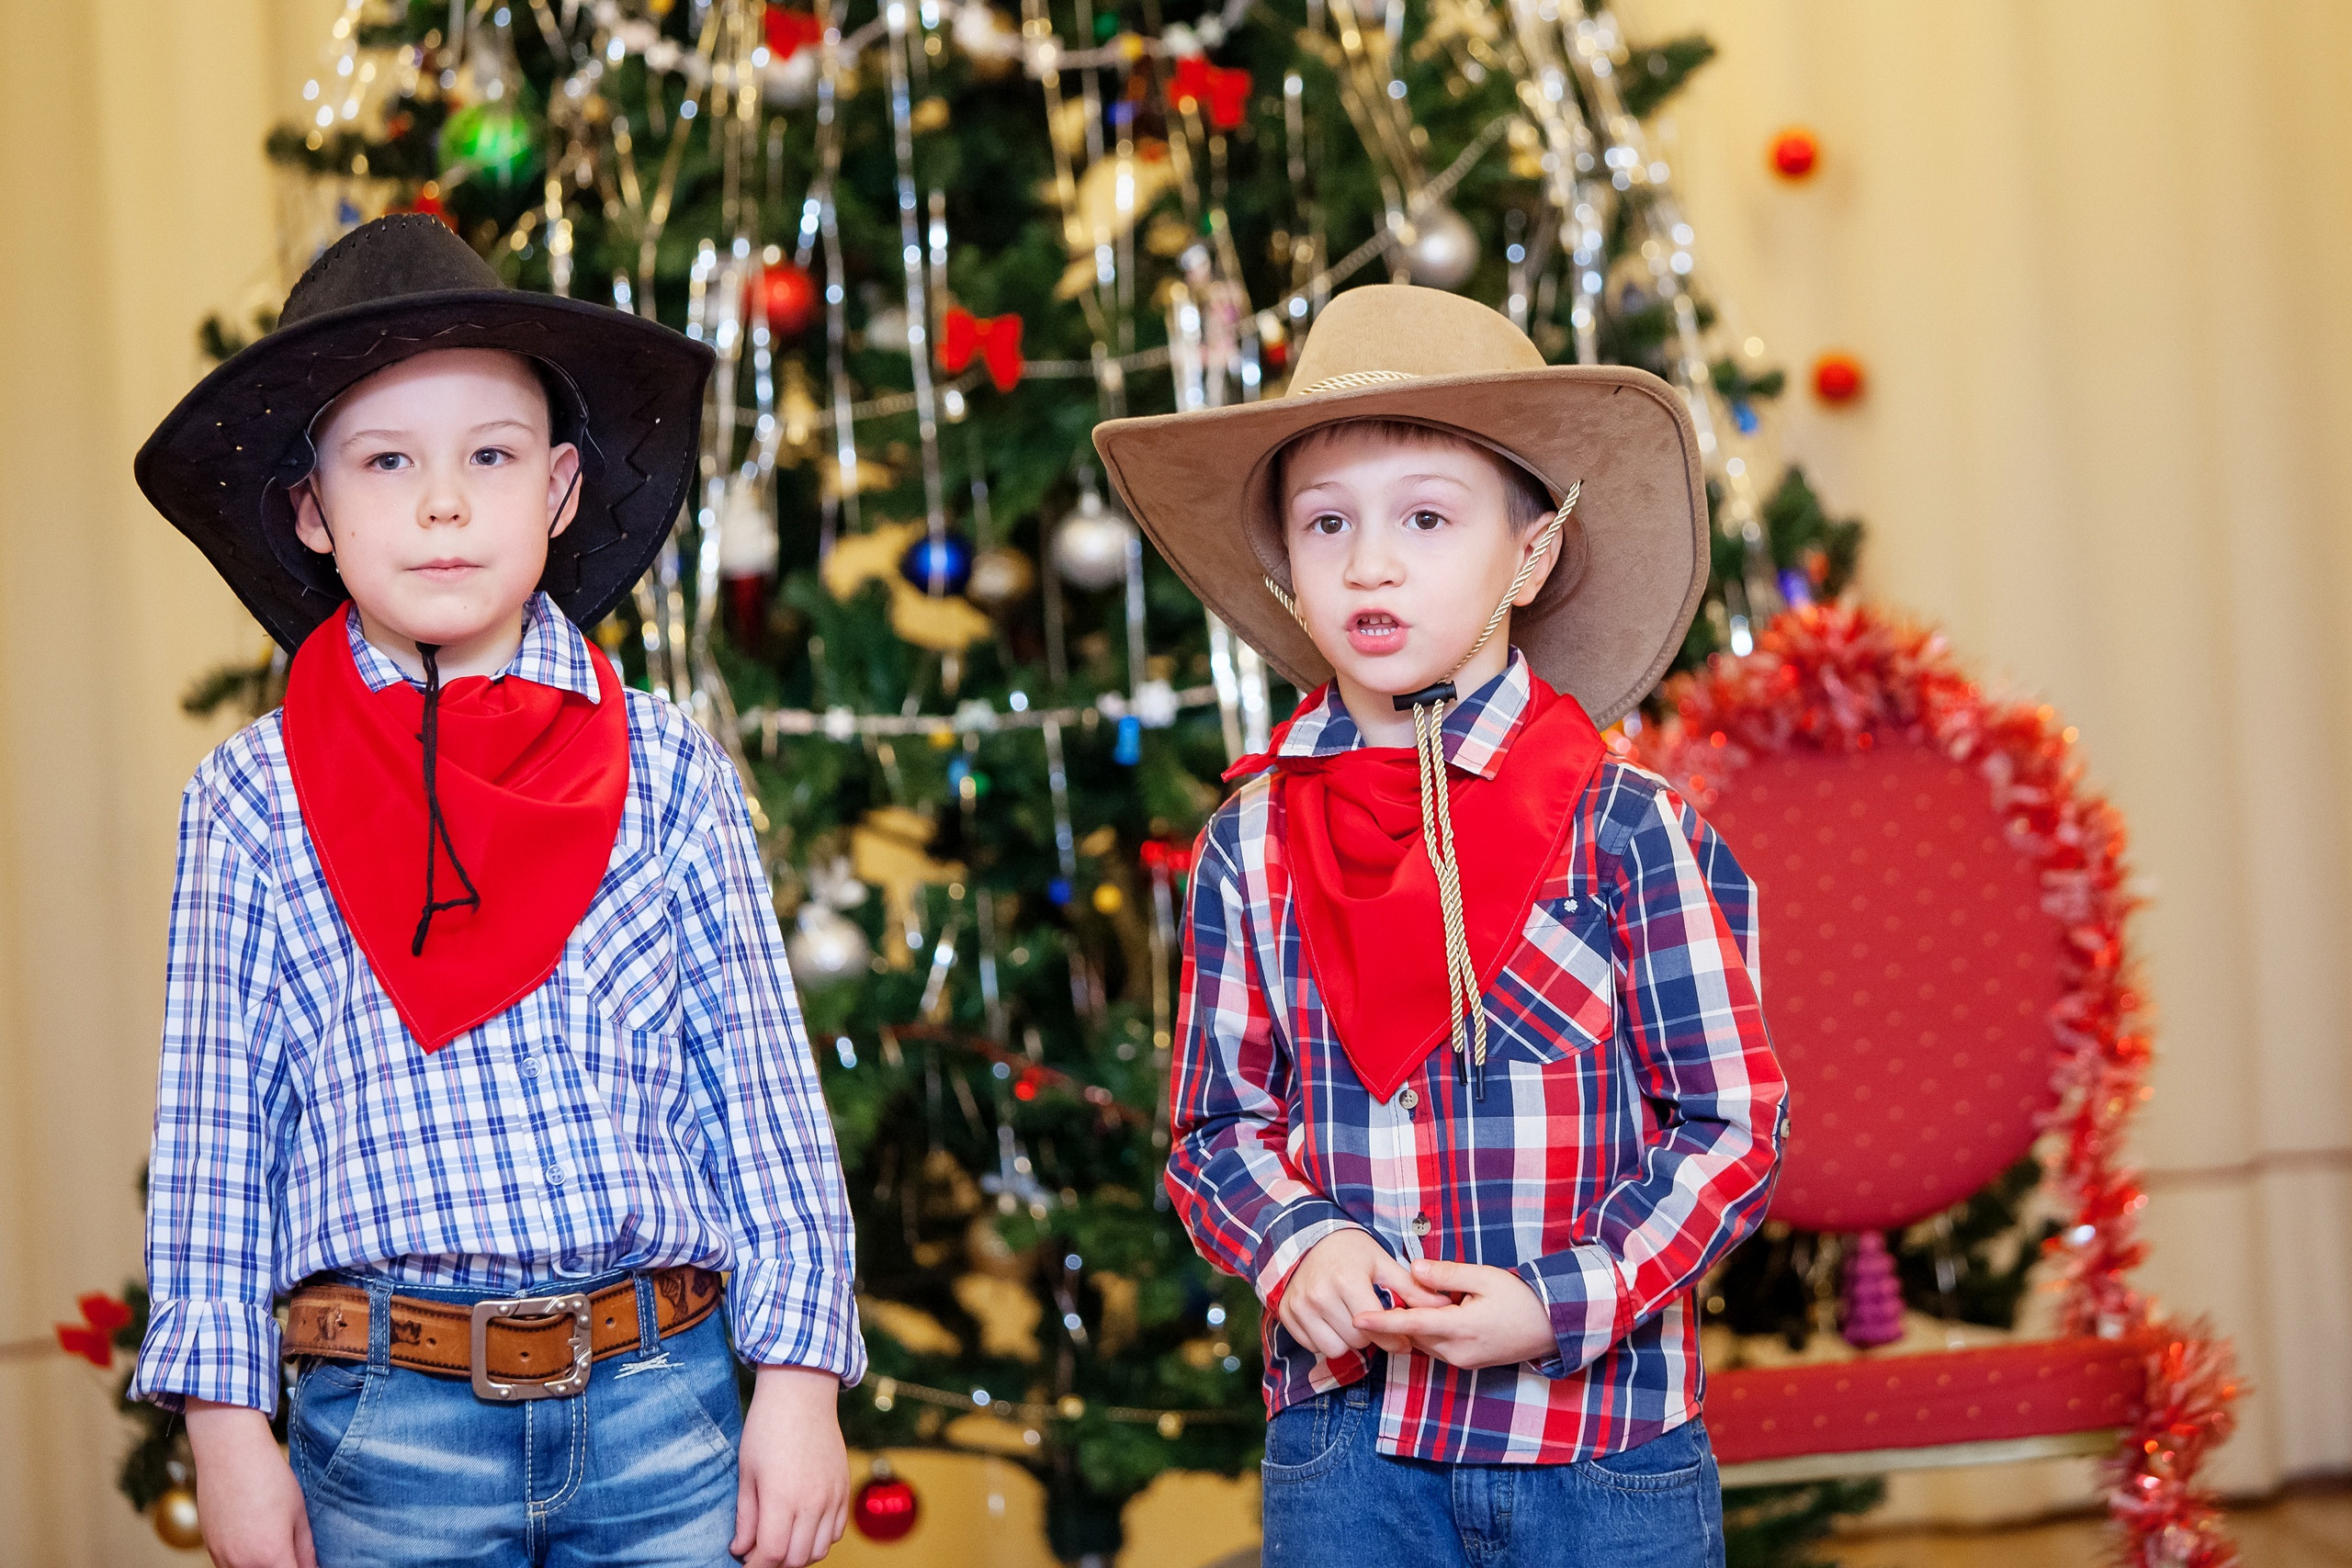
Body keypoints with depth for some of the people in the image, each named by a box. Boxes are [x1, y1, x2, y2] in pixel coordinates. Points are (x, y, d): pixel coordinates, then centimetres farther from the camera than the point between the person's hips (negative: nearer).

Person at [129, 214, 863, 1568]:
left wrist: (799, 1376, 0)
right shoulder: (256, 799, 1)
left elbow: (759, 1090, 4)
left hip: (662, 1404, 1)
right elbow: (215, 1124, 3)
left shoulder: (666, 772, 2)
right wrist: (227, 1425, 1)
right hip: (387, 1422, 0)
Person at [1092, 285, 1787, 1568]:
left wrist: (1562, 1302, -15)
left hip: (1607, 1442, -2)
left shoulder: (1629, 831, -6)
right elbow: (1217, 1123, 8)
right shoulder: (1250, 851, 2)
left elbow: (1733, 1121, -4)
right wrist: (1297, 1246, -12)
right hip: (1344, 1442, 2)